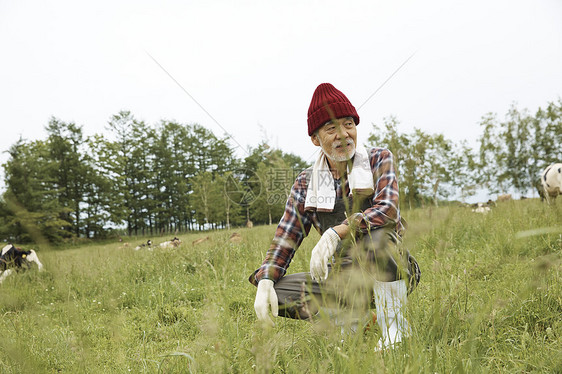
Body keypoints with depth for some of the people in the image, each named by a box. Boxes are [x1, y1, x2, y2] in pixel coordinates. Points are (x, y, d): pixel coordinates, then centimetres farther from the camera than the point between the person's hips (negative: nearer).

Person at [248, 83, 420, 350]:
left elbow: (387, 209, -20)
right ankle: (347, 317, 6)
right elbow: (285, 240, 3)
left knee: (378, 235, -36)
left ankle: (394, 328, -17)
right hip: (344, 277, 3)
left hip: (390, 271, -3)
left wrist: (336, 233, -34)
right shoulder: (306, 184, 6)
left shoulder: (379, 160, -2)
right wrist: (265, 281, -16)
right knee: (275, 292, -16)